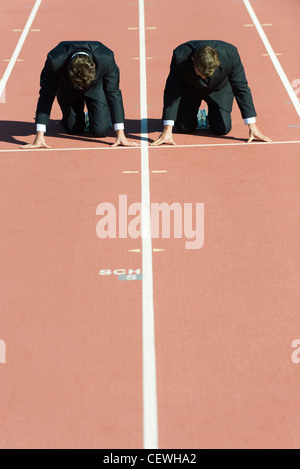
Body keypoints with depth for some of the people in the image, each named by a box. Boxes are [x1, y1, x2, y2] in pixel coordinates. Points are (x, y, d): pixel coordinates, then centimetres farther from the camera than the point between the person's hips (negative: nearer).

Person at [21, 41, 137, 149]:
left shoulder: (106, 58, -40)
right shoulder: (55, 60, -41)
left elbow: (114, 93, -30)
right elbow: (46, 96, -32)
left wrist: (120, 135, -31)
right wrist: (39, 137, -33)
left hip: (95, 87, 0)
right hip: (67, 90, 1)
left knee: (100, 130, -11)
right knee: (74, 129, 0)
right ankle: (82, 118, 33)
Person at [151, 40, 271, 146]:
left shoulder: (230, 54, -38)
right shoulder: (180, 55, -38)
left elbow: (241, 88, -27)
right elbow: (172, 91, -29)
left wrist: (252, 127, -27)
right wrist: (167, 130, -33)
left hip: (219, 89, 0)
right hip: (190, 88, 0)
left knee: (222, 129, -12)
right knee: (183, 127, -9)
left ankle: (213, 114, 22)